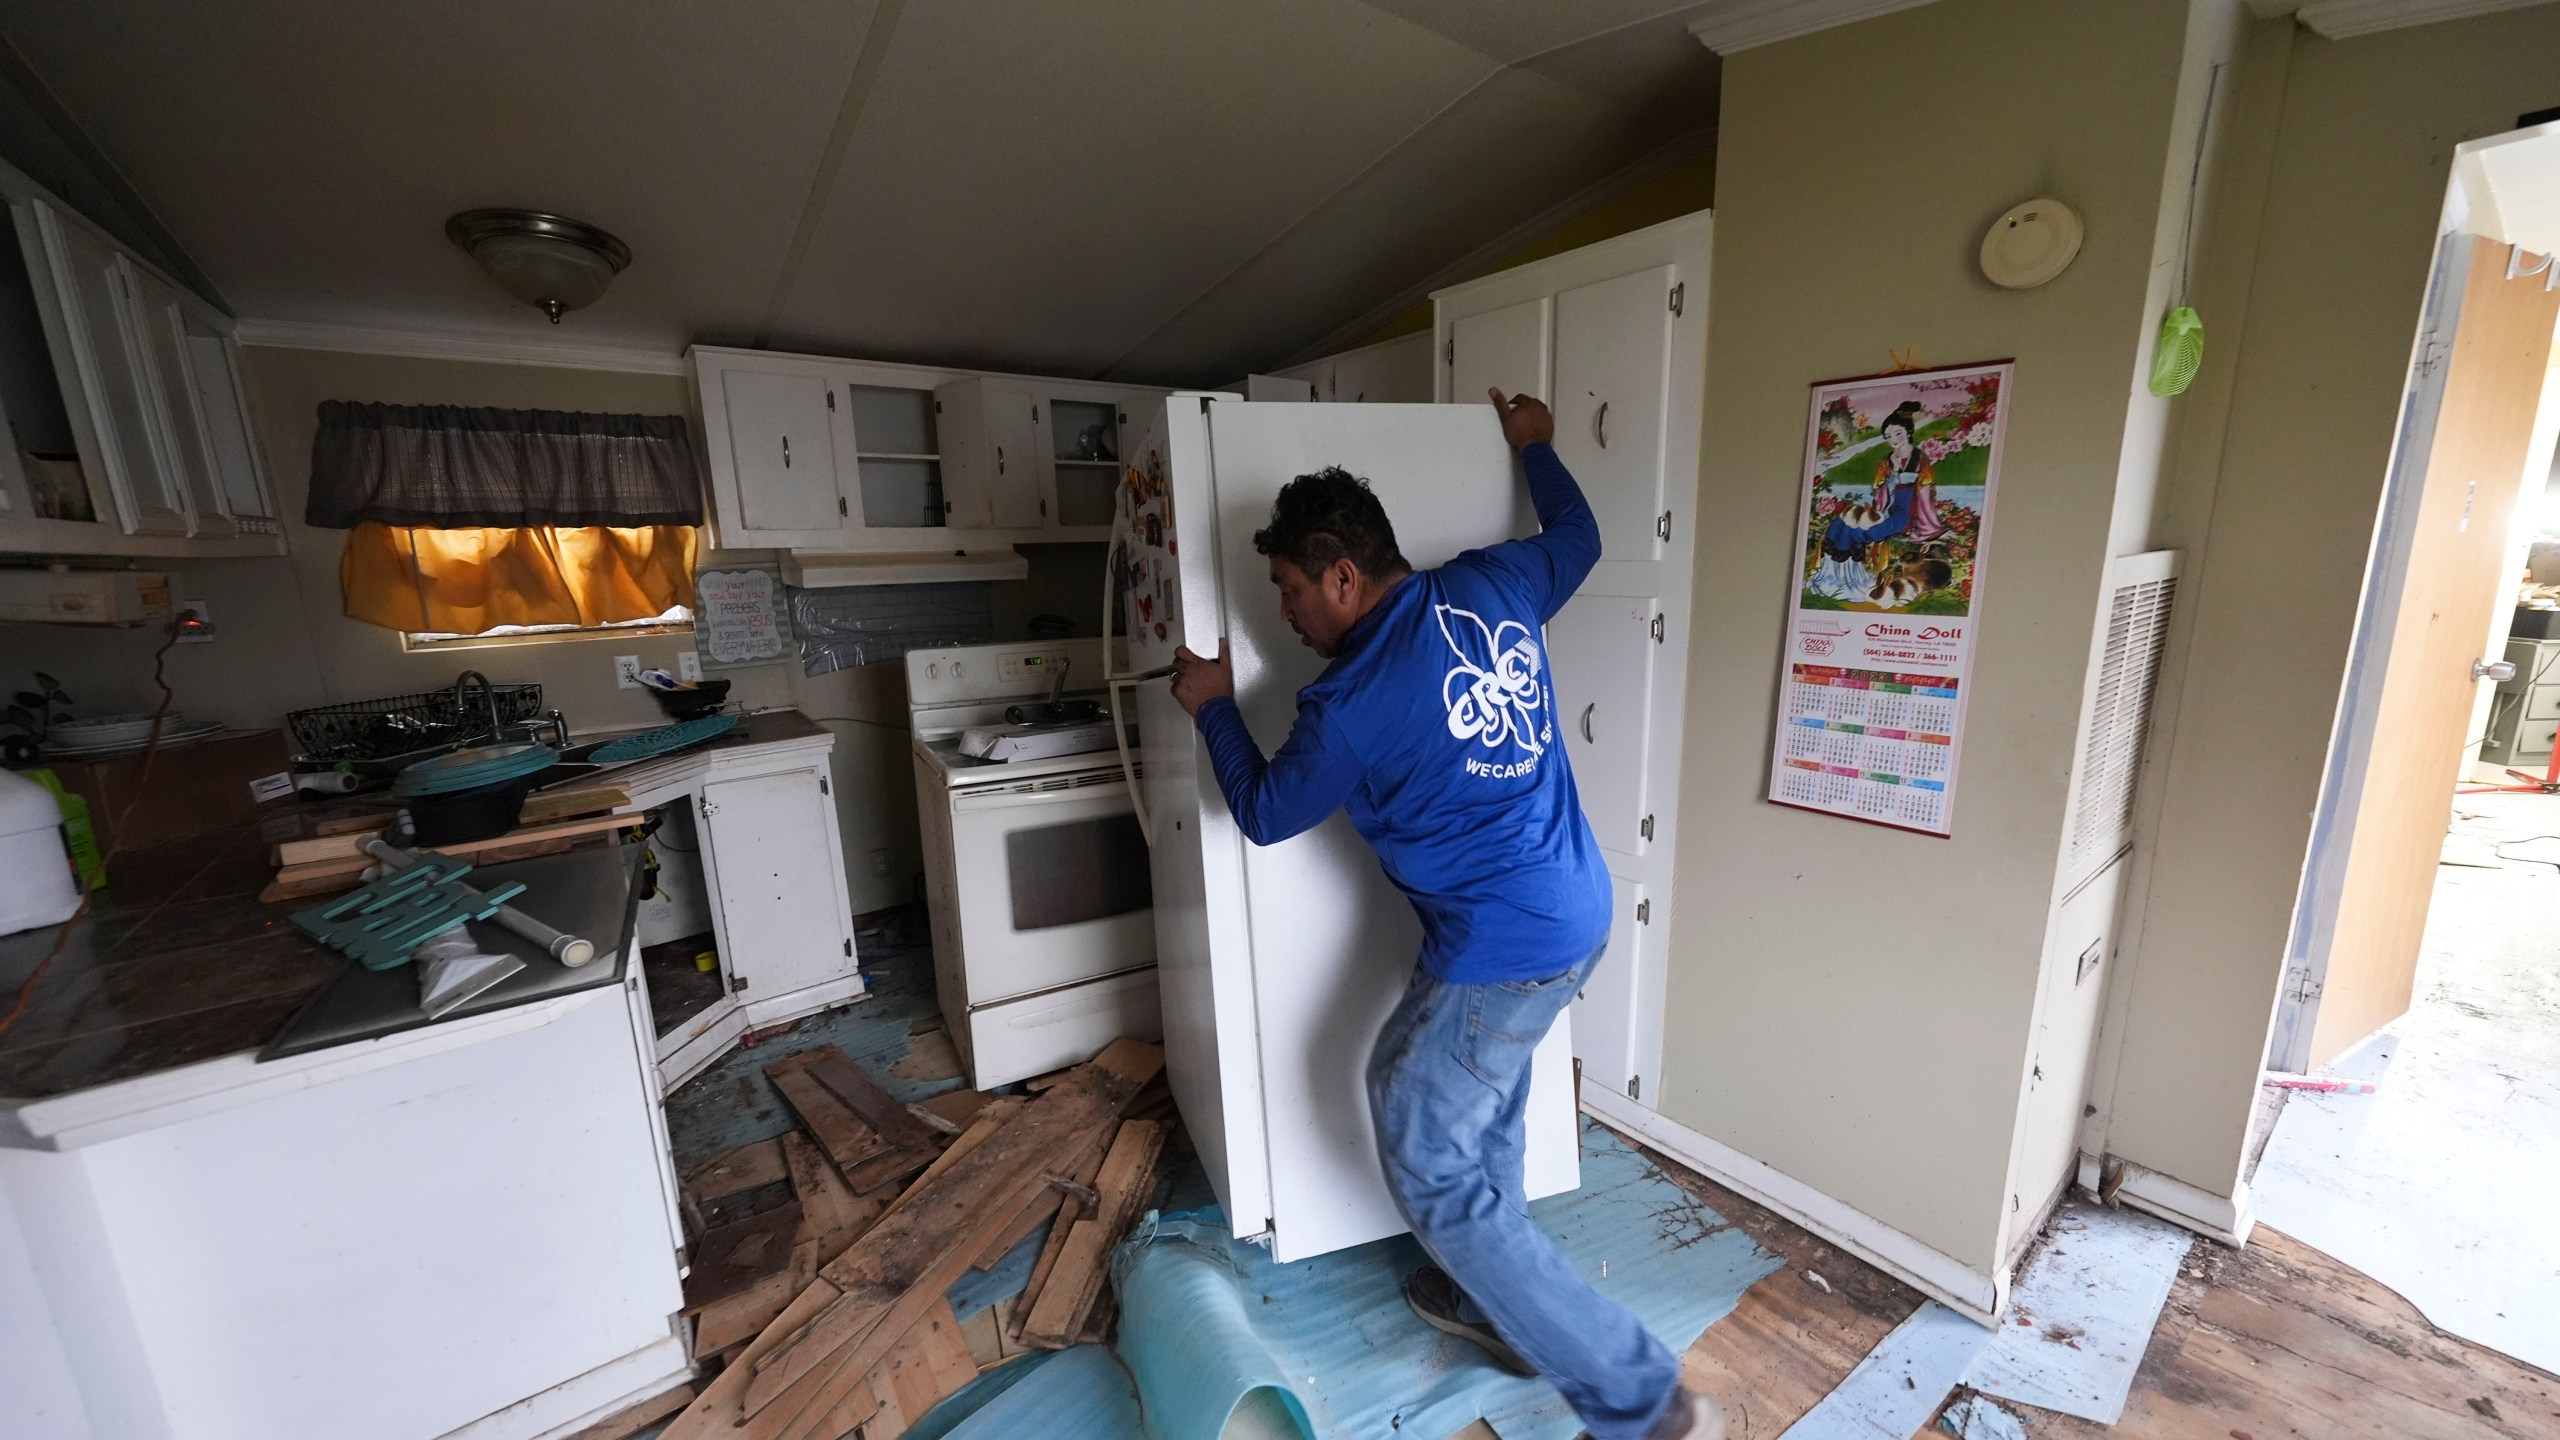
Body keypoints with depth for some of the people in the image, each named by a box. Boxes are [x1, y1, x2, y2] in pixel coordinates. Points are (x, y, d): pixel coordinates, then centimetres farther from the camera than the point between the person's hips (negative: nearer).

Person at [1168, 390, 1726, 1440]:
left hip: (1501, 952, -9)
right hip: (1578, 914, 9)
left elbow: (1264, 814, -1)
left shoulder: (1350, 703, -20)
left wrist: (1213, 705, 11)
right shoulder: (1490, 585, -2)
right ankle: (1486, 1296, 46)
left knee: (1431, 1172, 8)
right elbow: (1577, 538, 22)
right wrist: (1532, 448, 37)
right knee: (1479, 1110, 26)